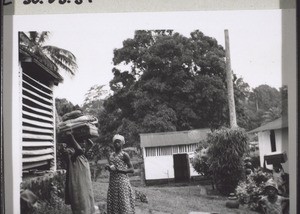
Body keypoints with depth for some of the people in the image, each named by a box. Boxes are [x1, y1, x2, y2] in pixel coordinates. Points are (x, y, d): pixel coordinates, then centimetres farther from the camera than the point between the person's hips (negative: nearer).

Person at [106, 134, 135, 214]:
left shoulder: (124, 155, -6)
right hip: (112, 181, 6)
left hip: (122, 181, -6)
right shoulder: (111, 155, 12)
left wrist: (118, 170, -19)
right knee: (113, 203, 5)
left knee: (123, 202, -7)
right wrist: (108, 167, 1)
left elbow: (131, 169, -9)